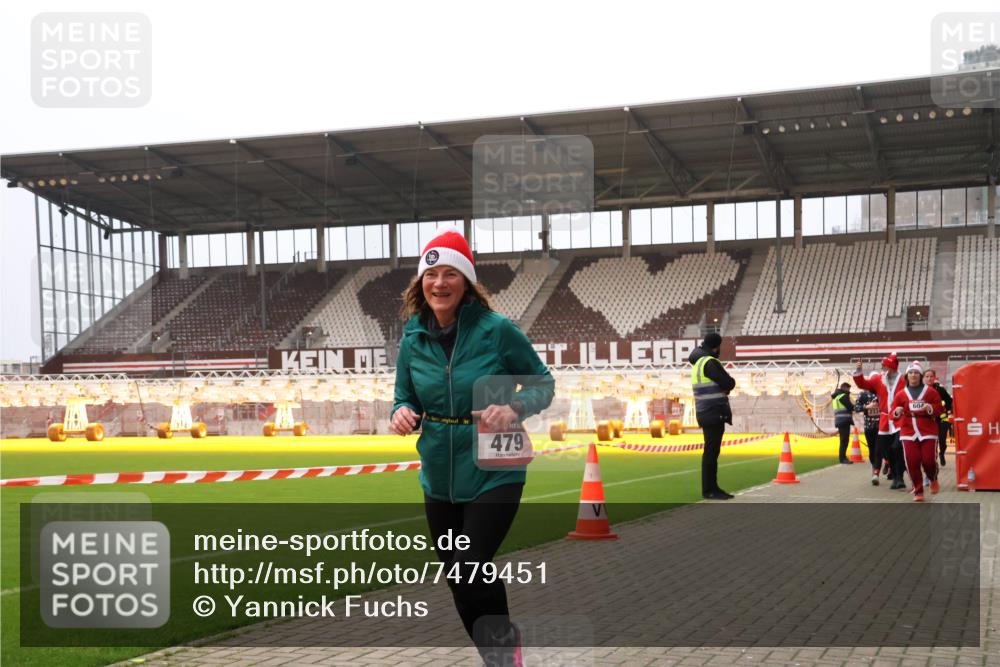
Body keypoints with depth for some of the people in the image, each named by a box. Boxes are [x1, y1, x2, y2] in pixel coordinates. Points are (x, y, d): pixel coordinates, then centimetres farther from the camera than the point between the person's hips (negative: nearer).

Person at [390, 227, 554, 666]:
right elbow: (405, 398, 7)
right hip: (438, 479, 5)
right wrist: (402, 413, -16)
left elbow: (543, 385, -5)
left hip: (493, 474, -5)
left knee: (470, 571, -15)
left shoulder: (497, 330, -14)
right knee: (460, 581, 14)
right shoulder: (413, 338, -3)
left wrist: (514, 409, -24)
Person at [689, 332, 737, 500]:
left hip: (709, 413, 10)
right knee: (711, 451, -7)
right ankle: (708, 490, -5)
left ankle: (713, 488, 19)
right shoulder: (709, 362, -14)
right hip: (713, 413, -10)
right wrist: (727, 385, 6)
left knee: (712, 451, 13)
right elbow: (729, 383, -15)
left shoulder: (698, 362, 15)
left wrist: (723, 387, -2)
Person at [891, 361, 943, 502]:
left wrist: (930, 408, -18)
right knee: (912, 462, -6)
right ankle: (918, 491, 6)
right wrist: (897, 412, -17)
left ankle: (933, 479, 28)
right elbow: (893, 412, 6)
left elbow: (940, 408, 2)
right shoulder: (900, 394, 6)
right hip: (909, 433, 1)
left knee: (929, 460, -7)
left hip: (928, 432, -1)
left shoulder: (931, 391, 2)